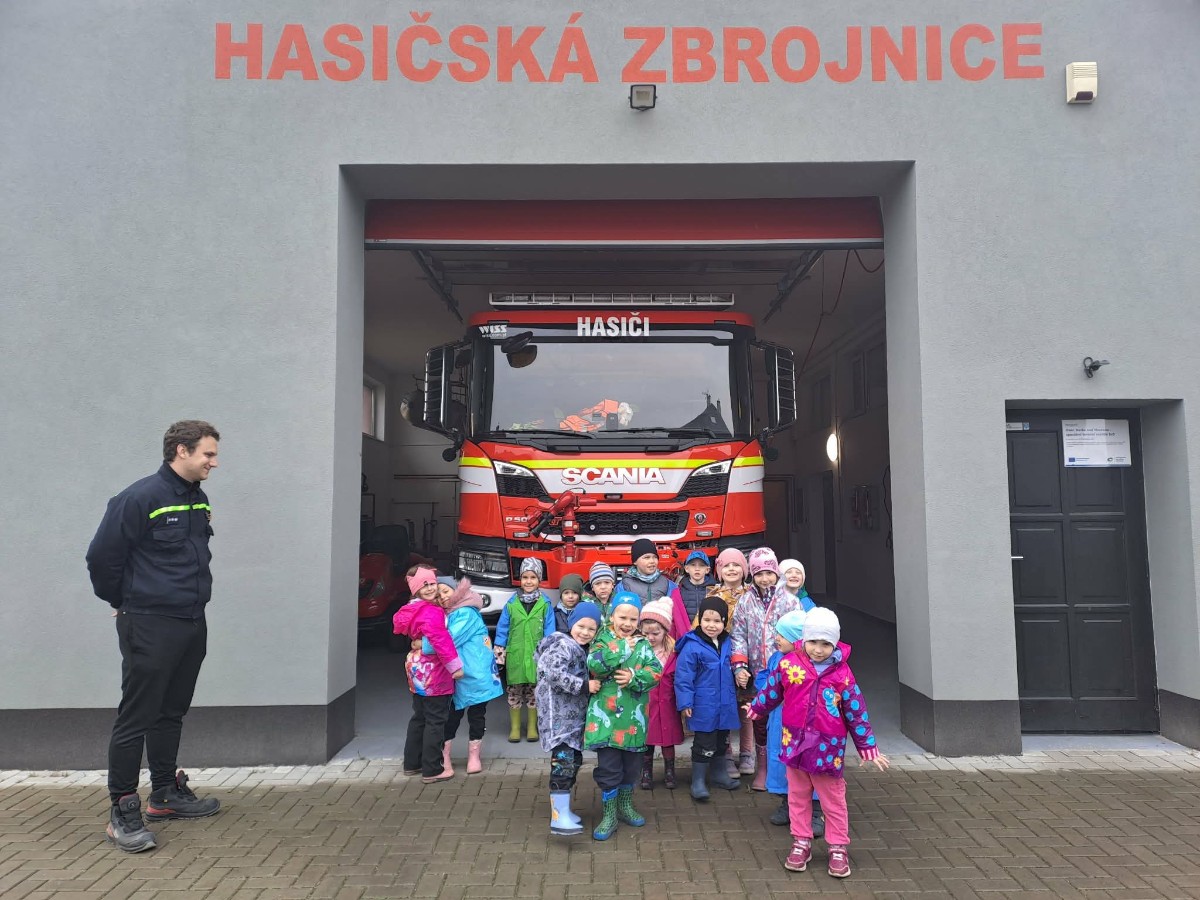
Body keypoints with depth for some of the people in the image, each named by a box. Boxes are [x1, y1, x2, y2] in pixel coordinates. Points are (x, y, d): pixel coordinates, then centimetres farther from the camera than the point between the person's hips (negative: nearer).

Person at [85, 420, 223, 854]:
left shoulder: (199, 500, 8)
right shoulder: (140, 498, -15)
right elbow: (101, 557, -10)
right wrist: (123, 602, 1)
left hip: (193, 624, 8)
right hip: (150, 626, -7)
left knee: (172, 712, 17)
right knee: (136, 717, 0)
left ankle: (166, 793, 30)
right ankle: (123, 811, 10)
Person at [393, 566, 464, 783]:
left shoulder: (415, 610, 10)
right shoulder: (431, 612, -21)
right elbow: (440, 640, -28)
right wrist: (454, 665, -24)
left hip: (418, 671, 10)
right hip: (434, 674, -10)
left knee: (419, 718, 20)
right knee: (436, 721, -1)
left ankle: (412, 763, 30)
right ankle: (432, 770, 6)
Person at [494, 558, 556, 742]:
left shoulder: (545, 604, -2)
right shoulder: (511, 603, 0)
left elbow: (549, 631, -1)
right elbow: (502, 629, 4)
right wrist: (499, 653, 1)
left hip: (536, 656, -1)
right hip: (515, 655, 1)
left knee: (534, 692, 9)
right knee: (514, 692, 8)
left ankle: (532, 727, 23)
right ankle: (514, 727, 20)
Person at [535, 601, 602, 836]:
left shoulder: (582, 649, 16)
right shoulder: (563, 646, -15)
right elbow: (554, 674, -29)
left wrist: (589, 684, 11)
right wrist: (584, 685, -25)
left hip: (575, 717, 10)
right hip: (560, 717, -10)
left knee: (574, 761, 14)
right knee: (563, 762, -16)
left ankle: (563, 809, 26)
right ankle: (559, 817, -16)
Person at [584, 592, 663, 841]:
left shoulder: (643, 644, 5)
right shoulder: (603, 640, -4)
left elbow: (656, 671, -6)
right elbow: (595, 664, -23)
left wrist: (634, 677, -20)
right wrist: (622, 648, -20)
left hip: (633, 717, 4)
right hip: (606, 716, -3)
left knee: (631, 764, 16)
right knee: (608, 767, 0)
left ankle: (625, 805, 37)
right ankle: (609, 815, 15)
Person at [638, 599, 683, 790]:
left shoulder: (673, 651, -4)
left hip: (667, 705, 1)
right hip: (644, 704, -1)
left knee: (668, 740, 13)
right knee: (646, 740, 10)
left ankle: (669, 773, 29)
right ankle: (646, 774, 27)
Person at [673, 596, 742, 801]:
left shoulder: (726, 643, 1)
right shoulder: (692, 646, -18)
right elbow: (683, 677, -16)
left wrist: (733, 695, 19)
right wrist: (685, 703, -17)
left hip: (725, 705, 6)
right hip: (704, 706, -6)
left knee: (721, 743, 21)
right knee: (704, 745, 2)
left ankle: (718, 774, 38)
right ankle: (698, 781, 16)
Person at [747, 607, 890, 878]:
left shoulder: (842, 673, -10)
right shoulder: (789, 664, -9)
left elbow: (856, 711, -2)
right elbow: (771, 691, 10)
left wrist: (868, 748, 1)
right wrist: (756, 708, 24)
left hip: (828, 747, -1)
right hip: (795, 742, 2)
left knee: (833, 800, 10)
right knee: (798, 796, 15)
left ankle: (838, 847, 25)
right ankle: (801, 842, 29)